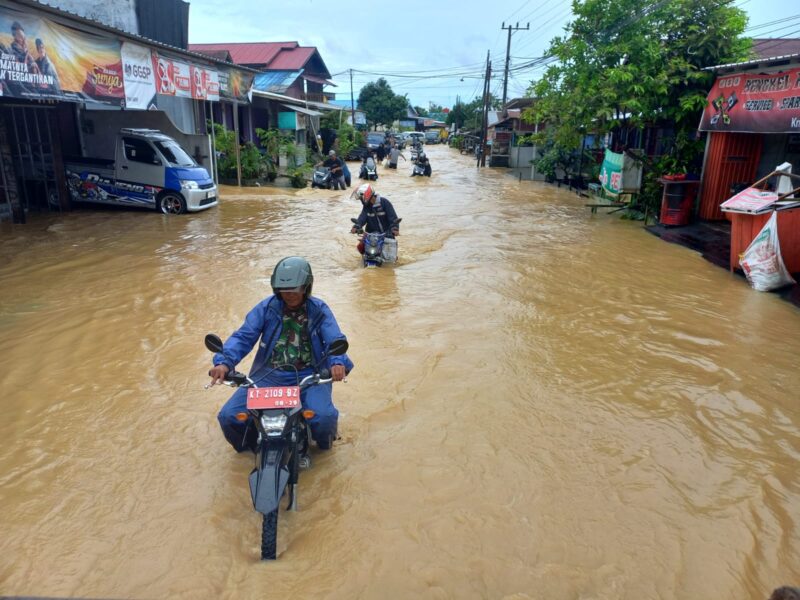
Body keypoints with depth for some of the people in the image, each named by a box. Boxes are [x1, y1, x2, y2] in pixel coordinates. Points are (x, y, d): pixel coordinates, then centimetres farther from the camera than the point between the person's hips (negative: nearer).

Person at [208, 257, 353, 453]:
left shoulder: (319, 310, 2)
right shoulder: (266, 307, 3)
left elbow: (335, 340, -9)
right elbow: (243, 337, -5)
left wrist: (338, 362, -33)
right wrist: (224, 362, -25)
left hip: (309, 376, -2)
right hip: (268, 375, 2)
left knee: (324, 417, -28)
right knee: (229, 417, -14)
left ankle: (324, 442, 11)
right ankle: (250, 445, 22)